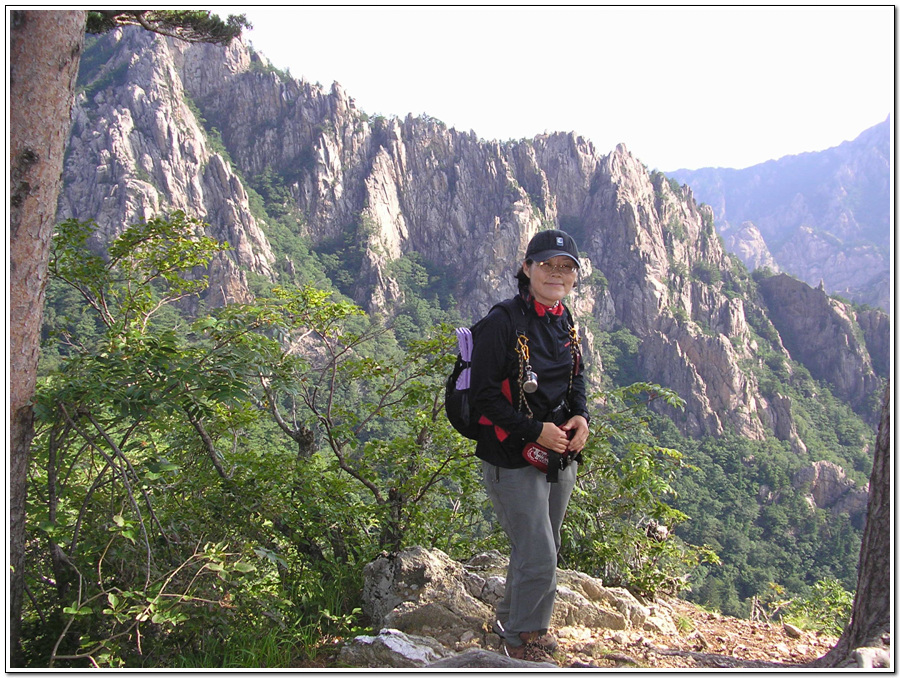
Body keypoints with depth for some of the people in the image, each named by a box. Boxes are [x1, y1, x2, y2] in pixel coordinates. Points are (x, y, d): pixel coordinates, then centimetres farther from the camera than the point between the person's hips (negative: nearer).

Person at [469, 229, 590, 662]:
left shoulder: (564, 323, 6)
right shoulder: (503, 322, -17)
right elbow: (484, 394, -17)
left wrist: (581, 416, -2)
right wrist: (534, 431, -21)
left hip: (561, 455, 7)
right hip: (513, 459, -7)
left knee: (537, 549, 20)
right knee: (538, 558, -5)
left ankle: (512, 616, 43)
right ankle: (523, 641, 19)